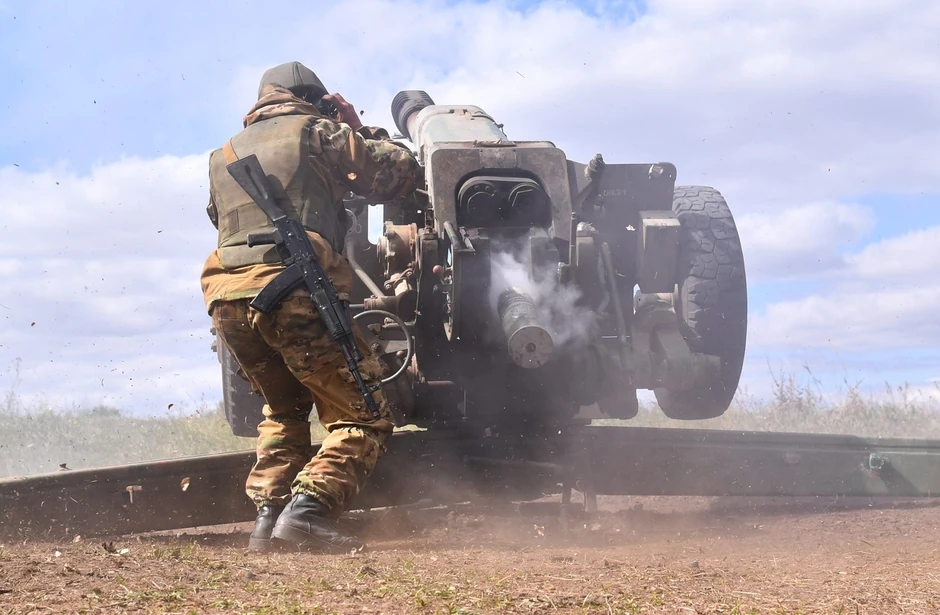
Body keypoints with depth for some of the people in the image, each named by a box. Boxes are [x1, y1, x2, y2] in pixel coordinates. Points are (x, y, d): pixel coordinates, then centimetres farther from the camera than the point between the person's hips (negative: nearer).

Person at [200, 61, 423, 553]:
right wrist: (360, 131, 29)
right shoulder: (317, 133, 13)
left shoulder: (224, 155, 29)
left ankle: (268, 515, 11)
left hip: (226, 296, 6)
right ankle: (308, 511, -19)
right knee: (364, 419, 0)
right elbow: (402, 173, 11)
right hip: (293, 291, -6)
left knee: (285, 408, 28)